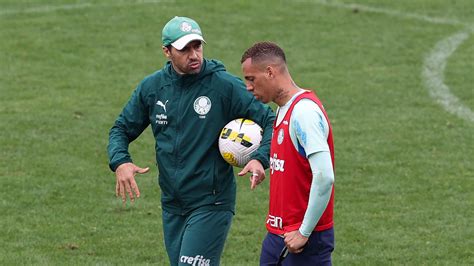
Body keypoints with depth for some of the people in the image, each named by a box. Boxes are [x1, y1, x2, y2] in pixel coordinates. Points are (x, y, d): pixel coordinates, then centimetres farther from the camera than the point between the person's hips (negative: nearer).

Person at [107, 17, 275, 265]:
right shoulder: (152, 87, 3)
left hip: (211, 205, -5)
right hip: (172, 205, 6)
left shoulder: (225, 85, -11)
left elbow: (269, 121, -7)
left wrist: (260, 159, -25)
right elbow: (121, 129, 12)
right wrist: (120, 162, -9)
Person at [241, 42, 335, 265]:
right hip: (277, 233, 9)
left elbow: (324, 177, -25)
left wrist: (304, 232, -21)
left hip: (305, 239, -9)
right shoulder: (283, 110, 12)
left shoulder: (305, 111, -18)